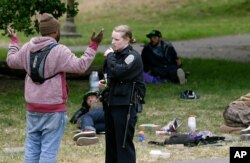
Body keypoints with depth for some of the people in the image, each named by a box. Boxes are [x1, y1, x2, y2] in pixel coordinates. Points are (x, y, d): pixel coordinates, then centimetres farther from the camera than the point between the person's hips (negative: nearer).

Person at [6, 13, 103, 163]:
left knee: (32, 147, 11)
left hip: (32, 107, 6)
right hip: (54, 109, -6)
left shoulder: (27, 49, 4)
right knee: (49, 150, -3)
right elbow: (80, 66, -18)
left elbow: (11, 61, 20)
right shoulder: (60, 51, -15)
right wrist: (93, 46, -13)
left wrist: (14, 41, 36)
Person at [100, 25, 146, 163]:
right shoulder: (116, 54, 13)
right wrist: (104, 83, 6)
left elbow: (118, 72, -27)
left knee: (124, 143, -7)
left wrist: (109, 56, -13)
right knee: (111, 141, 12)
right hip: (111, 103, 8)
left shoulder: (133, 57, -11)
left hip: (125, 106, -8)